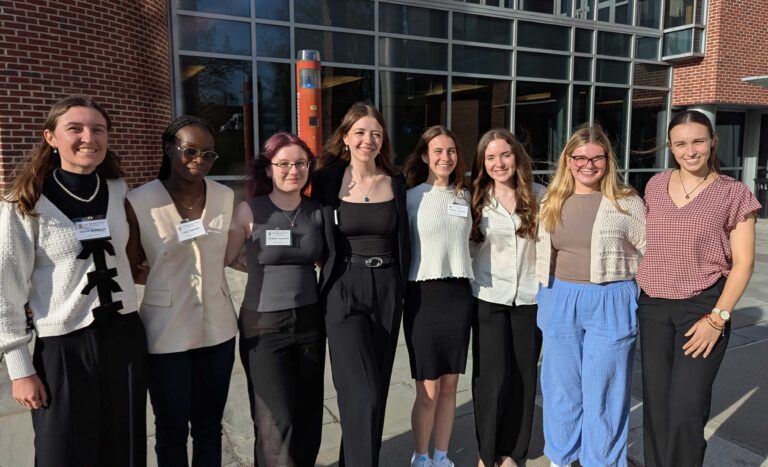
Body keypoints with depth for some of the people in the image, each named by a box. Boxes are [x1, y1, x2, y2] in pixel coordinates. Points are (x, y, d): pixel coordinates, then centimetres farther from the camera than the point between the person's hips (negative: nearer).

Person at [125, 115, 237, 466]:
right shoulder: (139, 202, -12)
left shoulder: (226, 197, -1)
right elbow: (130, 269, -4)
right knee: (172, 428, 15)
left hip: (217, 327, 3)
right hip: (166, 333, -3)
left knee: (209, 424, 19)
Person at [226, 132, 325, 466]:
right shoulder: (250, 210, -6)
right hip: (264, 325, -3)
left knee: (309, 418, 11)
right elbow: (220, 258, -3)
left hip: (310, 321, 3)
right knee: (277, 422, -1)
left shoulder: (317, 211, 3)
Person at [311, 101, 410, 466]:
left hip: (387, 290, 4)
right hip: (344, 290, -3)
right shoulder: (327, 181, -4)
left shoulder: (395, 183, 4)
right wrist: (331, 282, -1)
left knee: (377, 388, 13)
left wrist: (400, 287, 9)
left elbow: (402, 242, 11)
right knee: (363, 392, -10)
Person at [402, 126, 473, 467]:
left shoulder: (465, 197, 10)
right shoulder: (412, 197, -3)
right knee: (428, 391, 2)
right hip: (424, 295, -4)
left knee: (450, 386, 11)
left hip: (459, 294, 4)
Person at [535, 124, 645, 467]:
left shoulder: (627, 202, -5)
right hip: (560, 302, 4)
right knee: (561, 387, 15)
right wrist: (546, 294, 11)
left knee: (602, 392, 7)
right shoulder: (550, 203, 6)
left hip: (610, 304, -3)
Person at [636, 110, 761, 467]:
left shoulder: (734, 194, -6)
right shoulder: (656, 186, 6)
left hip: (702, 307, -4)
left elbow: (743, 262, -6)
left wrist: (717, 318, -13)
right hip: (653, 307, 4)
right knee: (655, 403, 11)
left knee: (686, 408, -6)